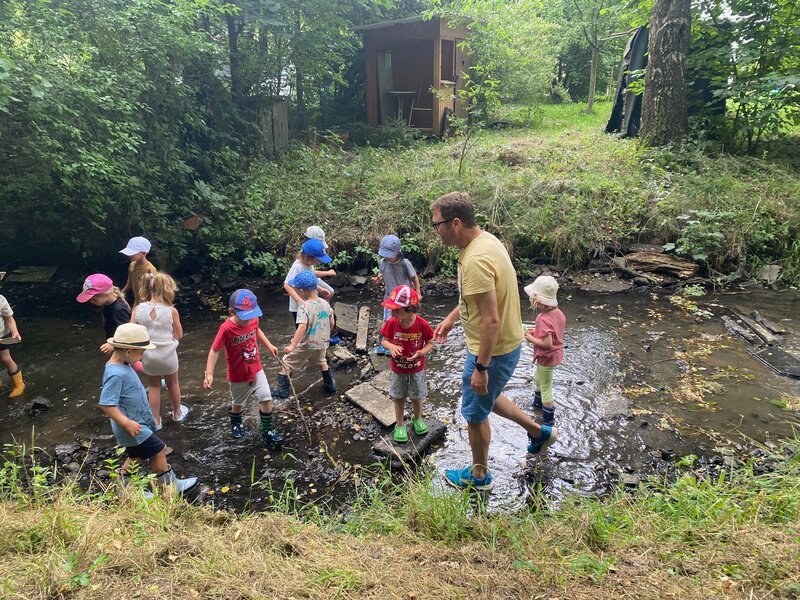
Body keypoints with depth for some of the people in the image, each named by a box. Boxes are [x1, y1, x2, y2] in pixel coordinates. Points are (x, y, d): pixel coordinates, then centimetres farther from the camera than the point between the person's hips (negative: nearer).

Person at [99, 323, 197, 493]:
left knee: (136, 456, 23)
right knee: (158, 451, 3)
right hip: (134, 428, -10)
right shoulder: (116, 374, -29)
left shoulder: (123, 366, 2)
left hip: (139, 422, 10)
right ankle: (172, 486, 18)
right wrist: (126, 423, -29)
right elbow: (106, 404, -31)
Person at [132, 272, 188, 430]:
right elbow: (179, 335, -5)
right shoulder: (171, 311, -16)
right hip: (168, 354, -1)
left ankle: (156, 421, 30)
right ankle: (177, 413, 43)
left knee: (153, 386, 21)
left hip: (148, 355, 2)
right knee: (172, 383, 22)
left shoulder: (138, 309, -12)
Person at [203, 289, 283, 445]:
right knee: (238, 403, 20)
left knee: (266, 399, 0)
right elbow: (215, 350, -25)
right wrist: (209, 374, -31)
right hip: (238, 377, -3)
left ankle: (267, 431, 17)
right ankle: (235, 423, 52)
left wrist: (269, 346, 11)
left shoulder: (253, 320, -13)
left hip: (257, 371, 4)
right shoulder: (226, 328, -30)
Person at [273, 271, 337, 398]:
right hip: (321, 343, 6)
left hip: (305, 345, -6)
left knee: (287, 363, 13)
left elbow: (302, 327, -34)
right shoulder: (325, 303, -4)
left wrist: (292, 345, -36)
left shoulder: (304, 307, -23)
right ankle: (330, 385, 40)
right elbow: (332, 323, 4)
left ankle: (282, 390, 17)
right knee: (322, 362, 32)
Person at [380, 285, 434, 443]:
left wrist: (422, 352, -29)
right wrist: (391, 346, -28)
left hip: (417, 370, -1)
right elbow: (384, 340, -6)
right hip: (397, 370, 1)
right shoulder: (392, 323, -18)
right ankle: (400, 425, 36)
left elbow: (430, 343, -9)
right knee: (398, 398, 16)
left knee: (416, 398, 18)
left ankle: (417, 419, 45)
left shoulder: (422, 324, -22)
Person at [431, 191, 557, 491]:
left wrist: (481, 367, -24)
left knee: (474, 413, 12)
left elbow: (491, 321, -30)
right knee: (485, 395, 30)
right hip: (504, 344, 10)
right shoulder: (485, 240, 2)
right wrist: (452, 317, 19)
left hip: (493, 351, -10)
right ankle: (538, 431, 41)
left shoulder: (476, 260, -31)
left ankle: (479, 475, 35)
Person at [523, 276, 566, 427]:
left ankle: (548, 419, 24)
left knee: (546, 387, 9)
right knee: (537, 378, 31)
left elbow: (547, 344, -33)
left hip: (547, 358, -9)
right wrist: (537, 331, 3)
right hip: (556, 353, 9)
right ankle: (538, 402, 53)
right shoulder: (558, 312, -6)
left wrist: (531, 338, -19)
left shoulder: (543, 319, -32)